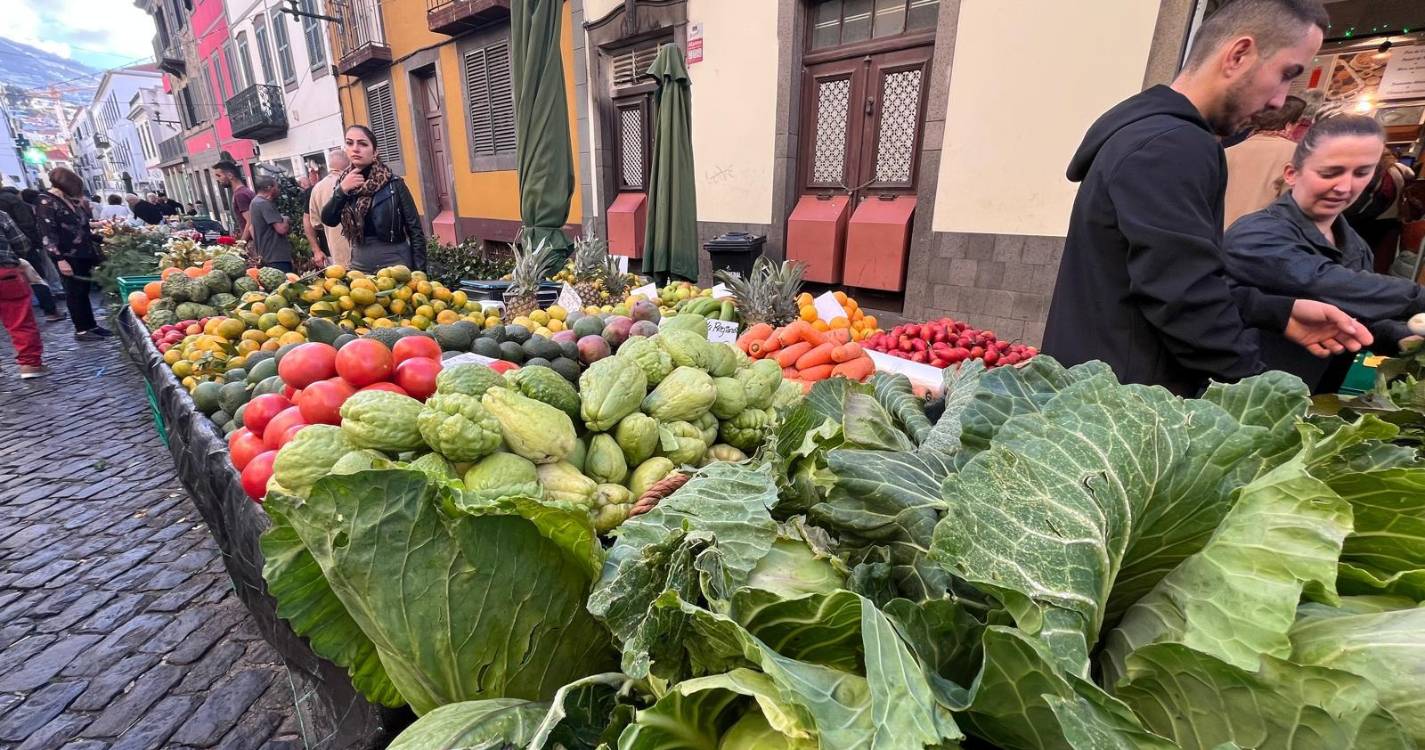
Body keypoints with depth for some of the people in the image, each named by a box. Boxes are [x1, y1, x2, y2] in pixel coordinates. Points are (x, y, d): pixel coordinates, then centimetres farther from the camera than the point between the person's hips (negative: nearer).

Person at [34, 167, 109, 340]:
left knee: (85, 290, 12)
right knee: (76, 292, 1)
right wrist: (60, 259, -22)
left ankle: (91, 325, 19)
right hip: (68, 256, -7)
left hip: (85, 253, 7)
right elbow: (47, 234, -17)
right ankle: (81, 330, 9)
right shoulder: (45, 202, -11)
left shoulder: (70, 200, 10)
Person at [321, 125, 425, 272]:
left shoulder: (393, 183, -8)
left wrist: (419, 271, -12)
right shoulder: (344, 182, 5)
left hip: (395, 263, -4)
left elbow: (415, 230, -8)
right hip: (359, 265, 4)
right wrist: (341, 190, -16)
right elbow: (328, 220, -3)